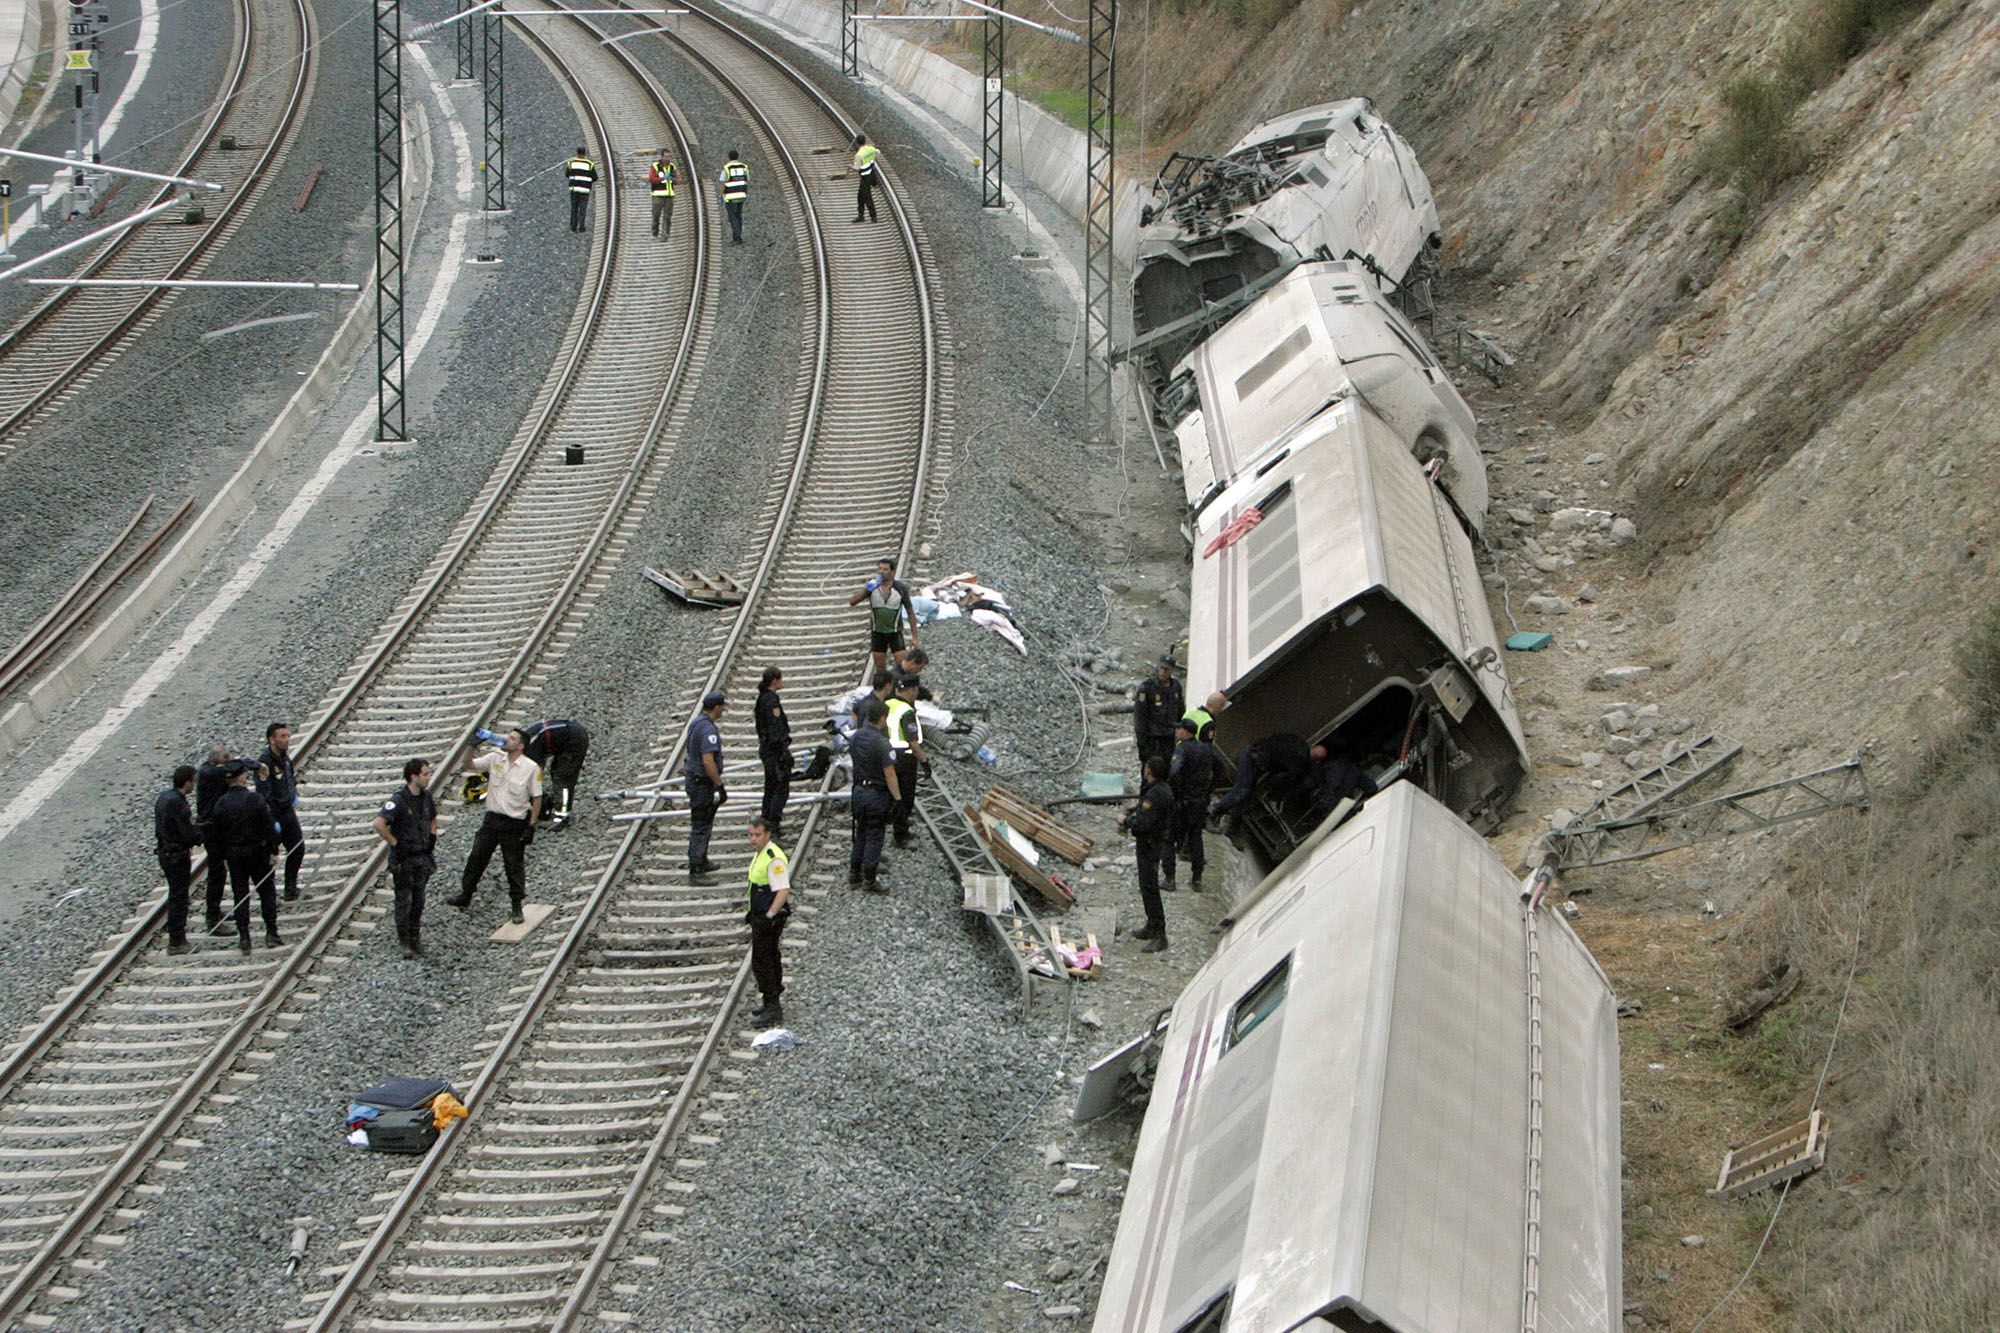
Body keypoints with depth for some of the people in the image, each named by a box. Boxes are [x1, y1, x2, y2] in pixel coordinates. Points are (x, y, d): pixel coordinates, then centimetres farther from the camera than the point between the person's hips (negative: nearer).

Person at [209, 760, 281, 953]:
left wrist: (226, 853, 11)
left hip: (233, 855, 2)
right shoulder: (255, 799, -14)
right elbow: (269, 827, -13)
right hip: (257, 851, -2)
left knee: (240, 895, 8)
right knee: (267, 892, 11)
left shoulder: (221, 803, -6)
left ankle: (243, 938, 5)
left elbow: (217, 832, -1)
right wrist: (273, 852, -5)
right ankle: (271, 934, 10)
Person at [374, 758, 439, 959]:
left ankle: (415, 939, 23)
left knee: (418, 901, 12)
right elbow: (379, 824, -31)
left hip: (422, 857, 6)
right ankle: (405, 943, 10)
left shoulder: (427, 797, 3)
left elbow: (432, 818, 24)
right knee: (404, 901, 2)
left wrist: (432, 837, 11)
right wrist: (394, 843, -22)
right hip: (403, 859, -6)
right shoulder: (398, 800, -21)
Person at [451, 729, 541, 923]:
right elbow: (470, 765, 4)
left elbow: (537, 798, -7)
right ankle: (465, 898, 19)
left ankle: (517, 908, 13)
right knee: (476, 858, 7)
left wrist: (531, 826, -11)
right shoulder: (495, 758, 2)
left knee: (515, 865, 3)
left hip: (515, 823, -4)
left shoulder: (531, 768, -10)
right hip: (492, 819, 4)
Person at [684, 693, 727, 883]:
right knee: (701, 827, -4)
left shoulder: (696, 722, 7)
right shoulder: (708, 729, -24)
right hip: (703, 783, -10)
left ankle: (701, 862, 35)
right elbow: (708, 761, -29)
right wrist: (720, 786, -23)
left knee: (703, 824, 22)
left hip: (694, 779, 10)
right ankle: (696, 871, 0)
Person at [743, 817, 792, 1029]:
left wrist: (769, 916, -28)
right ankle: (772, 1005, 29)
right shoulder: (759, 854, 11)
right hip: (761, 916, 11)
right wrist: (753, 913, 25)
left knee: (762, 962, -9)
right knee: (769, 960, 18)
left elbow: (783, 891, -26)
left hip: (770, 918, -11)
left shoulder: (774, 859, -21)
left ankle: (772, 1009, -7)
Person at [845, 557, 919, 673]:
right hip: (877, 633, 2)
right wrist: (865, 589, -34)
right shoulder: (872, 586, -10)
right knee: (880, 667, 6)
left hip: (895, 632, -2)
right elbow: (852, 602, -18)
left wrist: (914, 637, -7)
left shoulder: (900, 588, -12)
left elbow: (910, 613, -4)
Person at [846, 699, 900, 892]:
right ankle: (870, 880, 8)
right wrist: (897, 798, -14)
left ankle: (854, 874, 25)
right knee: (874, 837, 2)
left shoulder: (854, 738, 1)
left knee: (860, 834, 19)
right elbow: (889, 775, -21)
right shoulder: (881, 743, -23)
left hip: (858, 790, 7)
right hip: (877, 795, -7)